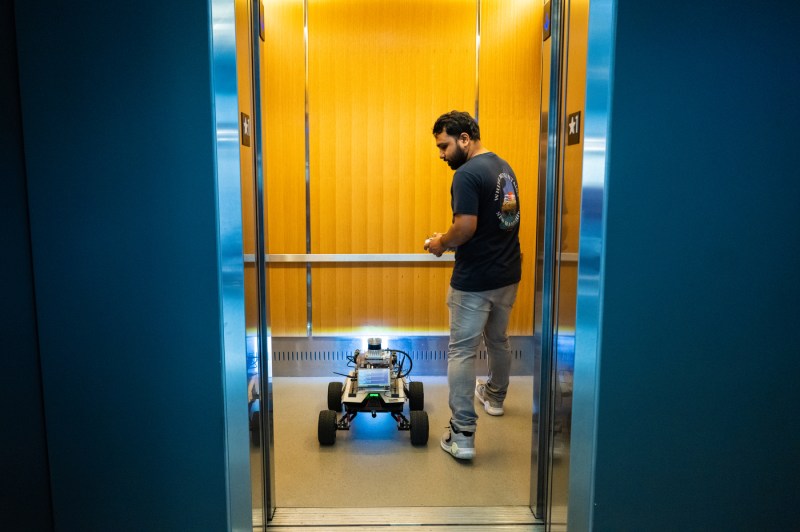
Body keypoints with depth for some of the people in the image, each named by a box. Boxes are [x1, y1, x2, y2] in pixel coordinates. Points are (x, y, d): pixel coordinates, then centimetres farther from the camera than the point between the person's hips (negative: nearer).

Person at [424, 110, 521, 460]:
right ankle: (495, 396, 47)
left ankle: (462, 435, 0)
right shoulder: (504, 167, 10)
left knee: (462, 352, -2)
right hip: (508, 274, 9)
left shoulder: (467, 175, -18)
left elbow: (466, 227, -26)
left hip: (474, 281, -9)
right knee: (498, 340, 25)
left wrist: (441, 243, -6)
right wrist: (452, 240, 12)